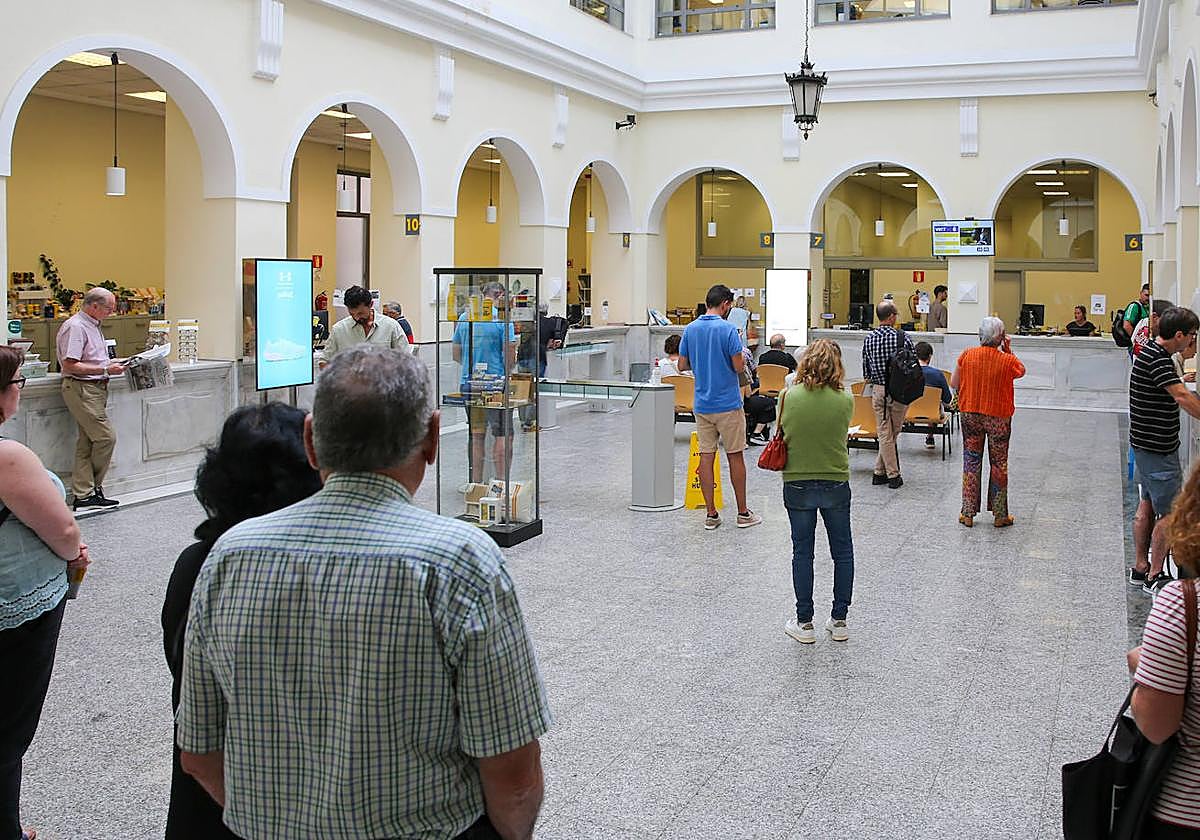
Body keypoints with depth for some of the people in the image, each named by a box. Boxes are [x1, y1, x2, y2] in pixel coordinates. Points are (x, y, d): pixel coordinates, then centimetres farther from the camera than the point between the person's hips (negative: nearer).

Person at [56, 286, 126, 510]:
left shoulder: (92, 326, 18)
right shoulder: (75, 327, -14)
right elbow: (70, 365, -20)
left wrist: (112, 364, 10)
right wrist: (106, 370, -20)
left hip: (95, 388, 10)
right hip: (81, 389, -10)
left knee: (87, 442, 8)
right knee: (106, 436, -10)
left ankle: (83, 495, 9)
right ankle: (94, 487, 5)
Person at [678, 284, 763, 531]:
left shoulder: (690, 329, 3)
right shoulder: (728, 329, -13)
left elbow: (682, 365, 7)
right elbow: (739, 367, -14)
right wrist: (741, 357, 7)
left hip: (702, 404, 5)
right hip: (728, 403, -4)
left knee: (706, 457, 5)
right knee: (735, 456, 5)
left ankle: (711, 515, 7)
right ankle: (743, 513, 13)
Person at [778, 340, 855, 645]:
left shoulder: (790, 397, -10)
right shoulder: (845, 401, -10)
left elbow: (783, 435, 0)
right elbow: (841, 433, 2)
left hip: (797, 484, 0)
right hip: (836, 483, 0)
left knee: (802, 552, 10)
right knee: (842, 552, 15)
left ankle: (804, 623, 13)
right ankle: (839, 621, 20)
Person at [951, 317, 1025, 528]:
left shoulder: (967, 355, -8)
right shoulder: (1008, 361, -13)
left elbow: (954, 384, 0)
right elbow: (1021, 371, 9)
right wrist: (1009, 351, 9)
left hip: (969, 414, 2)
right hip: (998, 417, -2)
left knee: (971, 461, 10)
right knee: (999, 465, 9)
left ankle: (968, 513, 12)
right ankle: (1000, 515, 16)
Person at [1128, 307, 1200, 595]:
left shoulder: (1151, 352, 10)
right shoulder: (1158, 360, -22)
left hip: (1145, 444, 10)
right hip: (1158, 450, -10)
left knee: (1147, 507, 16)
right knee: (1169, 514, 0)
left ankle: (1141, 568, 25)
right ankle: (1155, 577, 9)